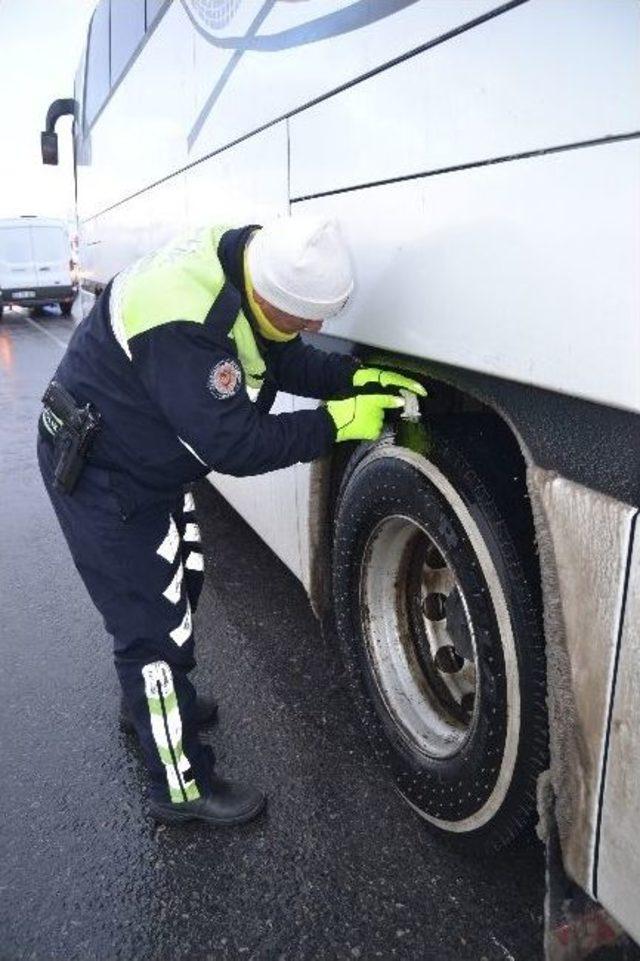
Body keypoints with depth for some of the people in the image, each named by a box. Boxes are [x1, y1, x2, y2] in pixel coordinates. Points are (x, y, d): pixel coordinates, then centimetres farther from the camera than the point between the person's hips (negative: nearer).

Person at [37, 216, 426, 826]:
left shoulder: (247, 264, -8)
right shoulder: (185, 327, -36)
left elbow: (284, 361, 4)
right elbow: (237, 447, -32)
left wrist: (360, 378, -11)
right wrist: (338, 423, -25)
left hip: (148, 459, 10)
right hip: (101, 475, -10)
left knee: (178, 581, 23)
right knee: (153, 621, -3)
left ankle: (149, 700, 48)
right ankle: (182, 787, 15)